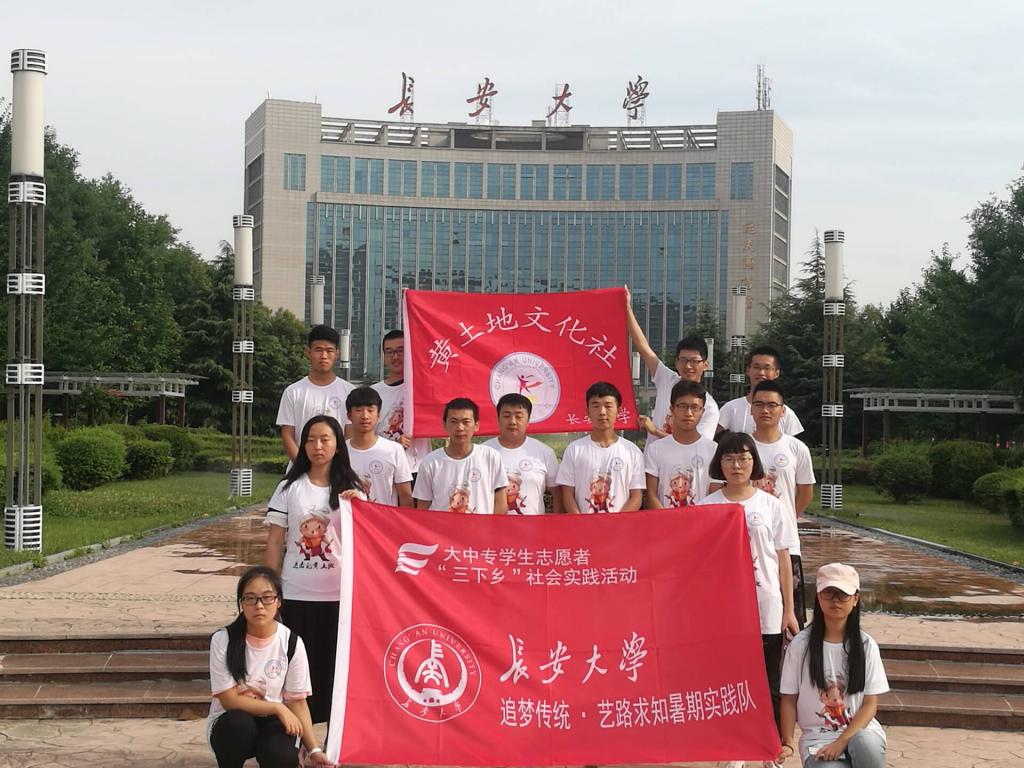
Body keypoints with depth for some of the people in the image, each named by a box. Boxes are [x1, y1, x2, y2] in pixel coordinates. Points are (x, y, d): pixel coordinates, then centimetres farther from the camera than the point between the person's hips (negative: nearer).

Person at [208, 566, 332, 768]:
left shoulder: (292, 643, -9)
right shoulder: (223, 640, -14)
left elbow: (297, 701, -4)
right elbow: (229, 700, -14)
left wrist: (313, 750, -14)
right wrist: (277, 708, -21)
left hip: (273, 723, 1)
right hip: (231, 723, -1)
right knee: (239, 723, -36)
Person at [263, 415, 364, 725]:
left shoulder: (351, 489, 8)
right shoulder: (289, 488, 6)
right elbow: (275, 542, 5)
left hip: (339, 594, 1)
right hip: (296, 595, 0)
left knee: (336, 668, 4)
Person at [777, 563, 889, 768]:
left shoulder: (866, 645, 0)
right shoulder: (801, 644, -2)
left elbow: (870, 703, -2)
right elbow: (789, 699, 3)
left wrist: (841, 742, -16)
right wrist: (787, 744, -9)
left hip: (859, 730, 1)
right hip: (817, 737, -1)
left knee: (866, 743, -36)